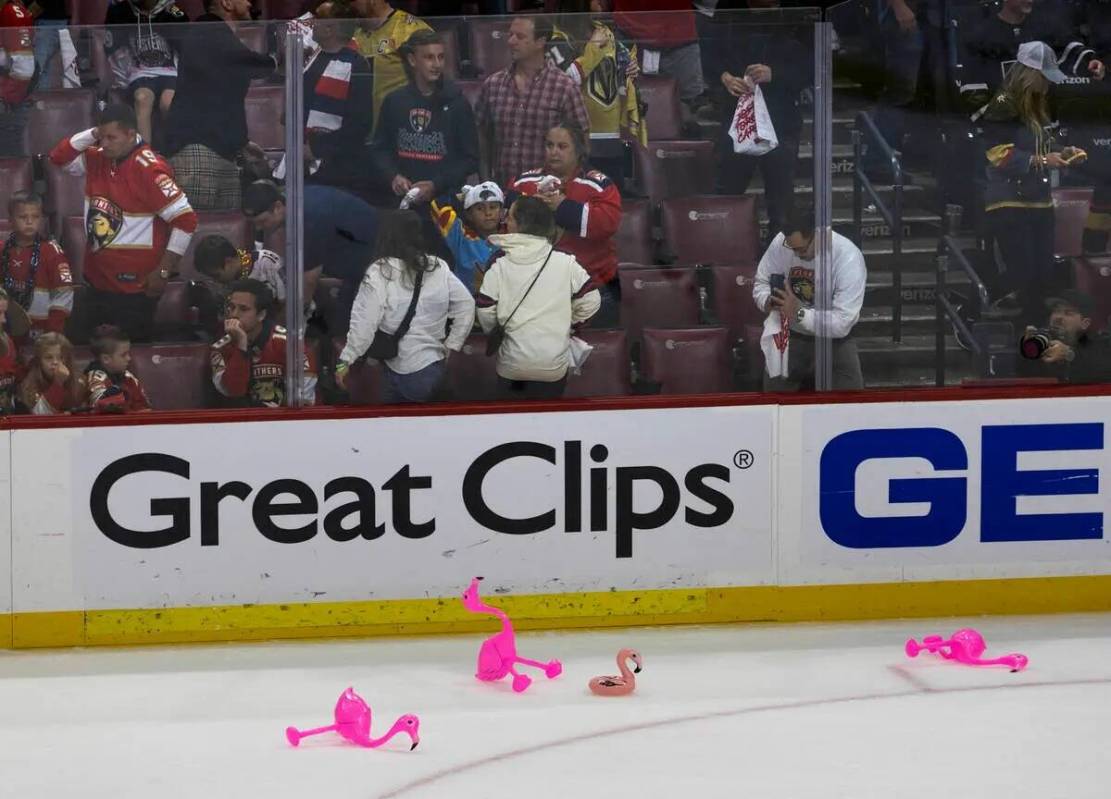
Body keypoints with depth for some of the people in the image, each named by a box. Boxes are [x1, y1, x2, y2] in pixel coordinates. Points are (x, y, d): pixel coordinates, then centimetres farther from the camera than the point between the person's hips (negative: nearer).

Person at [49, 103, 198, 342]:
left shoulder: (148, 168, -18)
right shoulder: (98, 159, 5)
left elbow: (185, 219, -18)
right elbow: (59, 157, 14)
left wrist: (163, 272, -16)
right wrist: (92, 135, -4)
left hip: (134, 289, -8)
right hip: (98, 284, 8)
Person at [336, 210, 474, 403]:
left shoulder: (380, 273, -12)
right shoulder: (439, 268, 3)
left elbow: (364, 323, -14)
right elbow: (465, 304, 6)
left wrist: (345, 362, -8)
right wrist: (452, 345, 11)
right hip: (436, 367, 5)